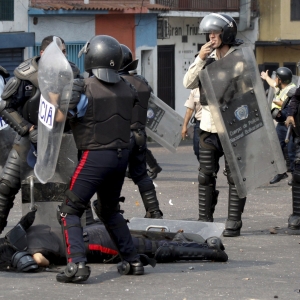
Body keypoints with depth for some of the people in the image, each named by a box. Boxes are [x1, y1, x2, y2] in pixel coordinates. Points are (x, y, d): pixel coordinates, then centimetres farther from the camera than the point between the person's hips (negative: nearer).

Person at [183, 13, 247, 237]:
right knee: (206, 176, 7)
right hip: (209, 125, 5)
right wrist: (200, 59, -9)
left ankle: (233, 223, 0)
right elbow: (189, 83, 4)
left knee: (235, 175, -2)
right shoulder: (206, 57, 11)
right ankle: (205, 221, 14)